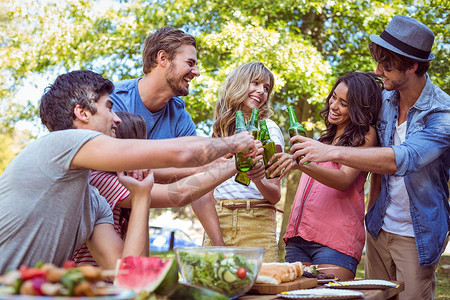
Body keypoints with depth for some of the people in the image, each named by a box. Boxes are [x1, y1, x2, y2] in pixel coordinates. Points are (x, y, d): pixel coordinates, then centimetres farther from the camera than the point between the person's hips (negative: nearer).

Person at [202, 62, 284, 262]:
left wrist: (258, 180, -25)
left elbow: (275, 195, -5)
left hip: (256, 223, -3)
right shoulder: (219, 128, 11)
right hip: (218, 221, 3)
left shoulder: (268, 128, -1)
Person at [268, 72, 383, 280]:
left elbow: (344, 180, -17)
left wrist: (300, 164, -28)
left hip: (336, 239, -7)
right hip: (298, 235, 7)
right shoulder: (329, 135, 22)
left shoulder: (365, 135, 0)